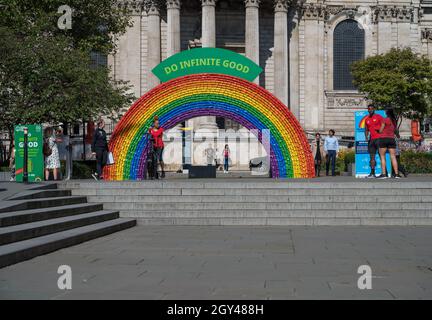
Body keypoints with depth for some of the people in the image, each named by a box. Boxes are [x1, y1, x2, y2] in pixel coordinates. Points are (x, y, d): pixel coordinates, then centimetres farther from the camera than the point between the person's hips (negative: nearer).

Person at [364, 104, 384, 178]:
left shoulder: (378, 117, 0)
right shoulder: (367, 119, 16)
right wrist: (366, 137, 7)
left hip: (379, 138, -6)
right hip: (371, 139, 6)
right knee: (371, 156, 4)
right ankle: (372, 173, 7)